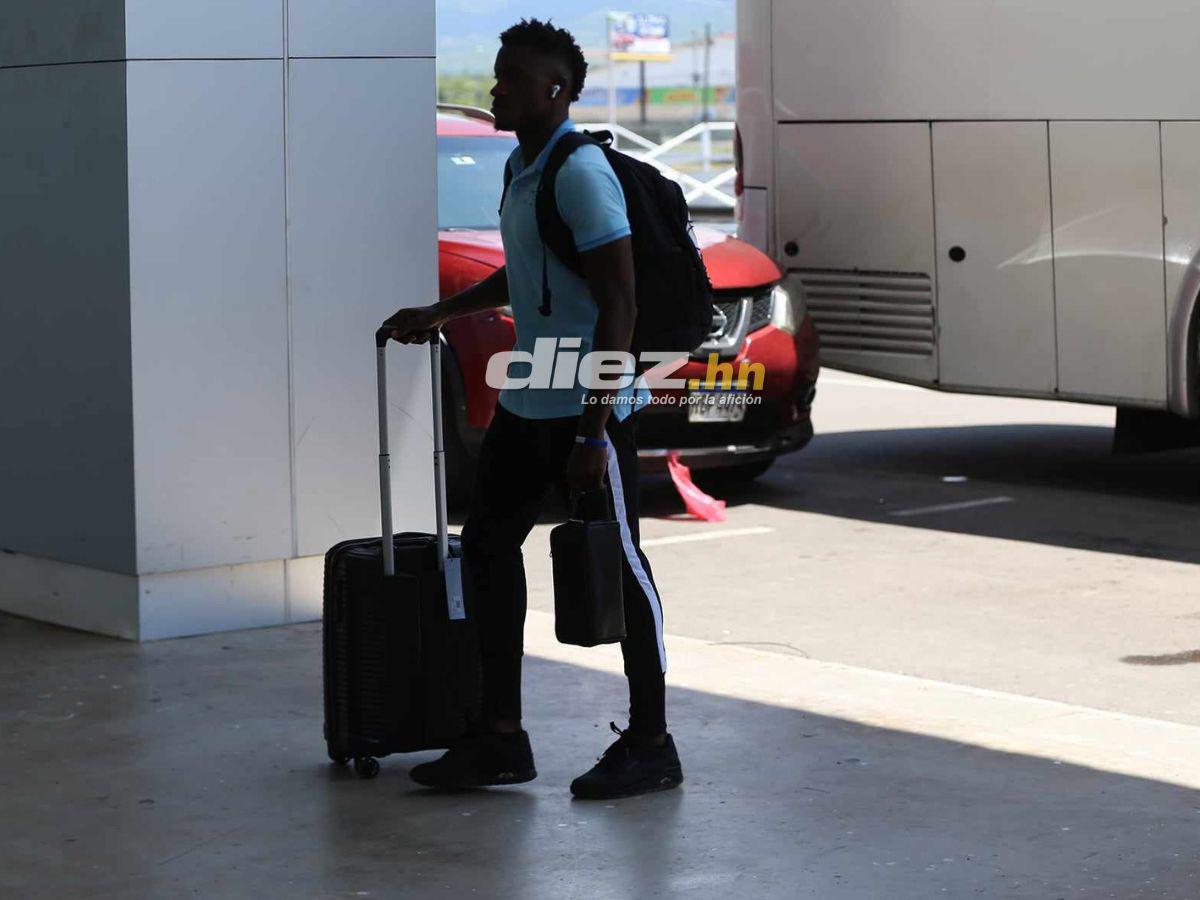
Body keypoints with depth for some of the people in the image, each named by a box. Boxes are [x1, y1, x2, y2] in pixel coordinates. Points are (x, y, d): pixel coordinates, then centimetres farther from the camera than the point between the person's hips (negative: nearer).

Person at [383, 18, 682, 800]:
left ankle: (651, 746, 10)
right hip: (528, 404, 10)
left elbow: (619, 304, -20)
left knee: (617, 563, -1)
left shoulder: (581, 174, -17)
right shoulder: (521, 169, 12)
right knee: (488, 544, 9)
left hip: (588, 406, -10)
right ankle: (501, 740, 16)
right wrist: (439, 315, 28)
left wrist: (593, 431, -23)